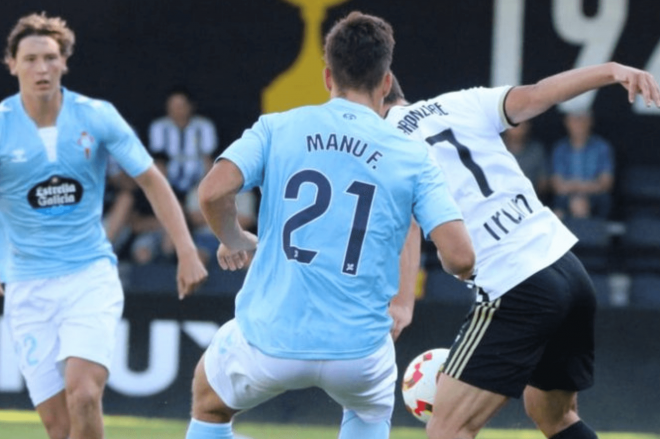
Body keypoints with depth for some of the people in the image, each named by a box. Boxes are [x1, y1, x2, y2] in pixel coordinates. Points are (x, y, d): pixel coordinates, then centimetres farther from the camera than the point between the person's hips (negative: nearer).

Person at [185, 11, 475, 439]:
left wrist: (234, 240, 10)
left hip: (270, 337, -1)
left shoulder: (277, 129, 1)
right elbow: (460, 258, -8)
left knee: (210, 400, 33)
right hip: (357, 349, 1)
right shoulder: (412, 157, 0)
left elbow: (213, 192, -13)